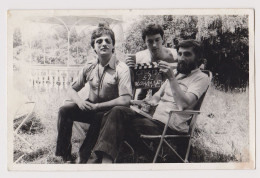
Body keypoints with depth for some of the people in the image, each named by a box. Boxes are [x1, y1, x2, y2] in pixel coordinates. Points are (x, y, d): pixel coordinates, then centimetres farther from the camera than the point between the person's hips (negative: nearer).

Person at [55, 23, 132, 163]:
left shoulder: (121, 69, -16)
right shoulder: (89, 67, 0)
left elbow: (125, 100, -24)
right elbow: (72, 89, 9)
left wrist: (97, 106, -22)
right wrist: (79, 101, -14)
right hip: (91, 107, 5)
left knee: (99, 117, -36)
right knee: (64, 111, -17)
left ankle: (84, 158, -22)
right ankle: (65, 157, -11)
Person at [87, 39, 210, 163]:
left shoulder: (201, 78, 0)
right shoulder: (175, 74, 25)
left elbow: (185, 104, -16)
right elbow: (157, 97, 26)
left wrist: (171, 78, -20)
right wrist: (148, 102, 4)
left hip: (170, 127, -7)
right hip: (155, 120, 7)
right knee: (119, 111, -16)